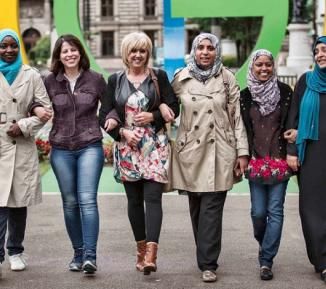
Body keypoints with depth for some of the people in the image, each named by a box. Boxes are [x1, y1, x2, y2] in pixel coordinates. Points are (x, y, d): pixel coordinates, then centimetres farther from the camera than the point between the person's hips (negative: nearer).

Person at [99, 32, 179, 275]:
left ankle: (151, 253, -20)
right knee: (134, 200, 8)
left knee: (153, 198, -12)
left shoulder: (159, 77, 5)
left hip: (155, 148, -2)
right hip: (127, 147, 3)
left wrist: (153, 116, -11)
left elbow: (174, 108, 4)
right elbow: (104, 116, 7)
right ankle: (141, 249, 20)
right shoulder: (115, 80, 9)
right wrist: (122, 132, -9)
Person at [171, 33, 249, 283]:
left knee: (211, 208, -7)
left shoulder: (227, 78, 2)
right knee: (196, 207, 7)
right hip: (190, 150, 2)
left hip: (219, 151, -2)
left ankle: (208, 264, -4)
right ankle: (207, 257, 21)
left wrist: (242, 151, -2)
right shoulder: (181, 78, 4)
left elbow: (237, 116, 2)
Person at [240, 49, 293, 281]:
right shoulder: (245, 96, 6)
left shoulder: (285, 91, 2)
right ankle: (264, 245, 29)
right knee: (258, 212, 1)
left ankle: (266, 260, 2)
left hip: (279, 160, -1)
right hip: (256, 161, 1)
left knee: (275, 211, -3)